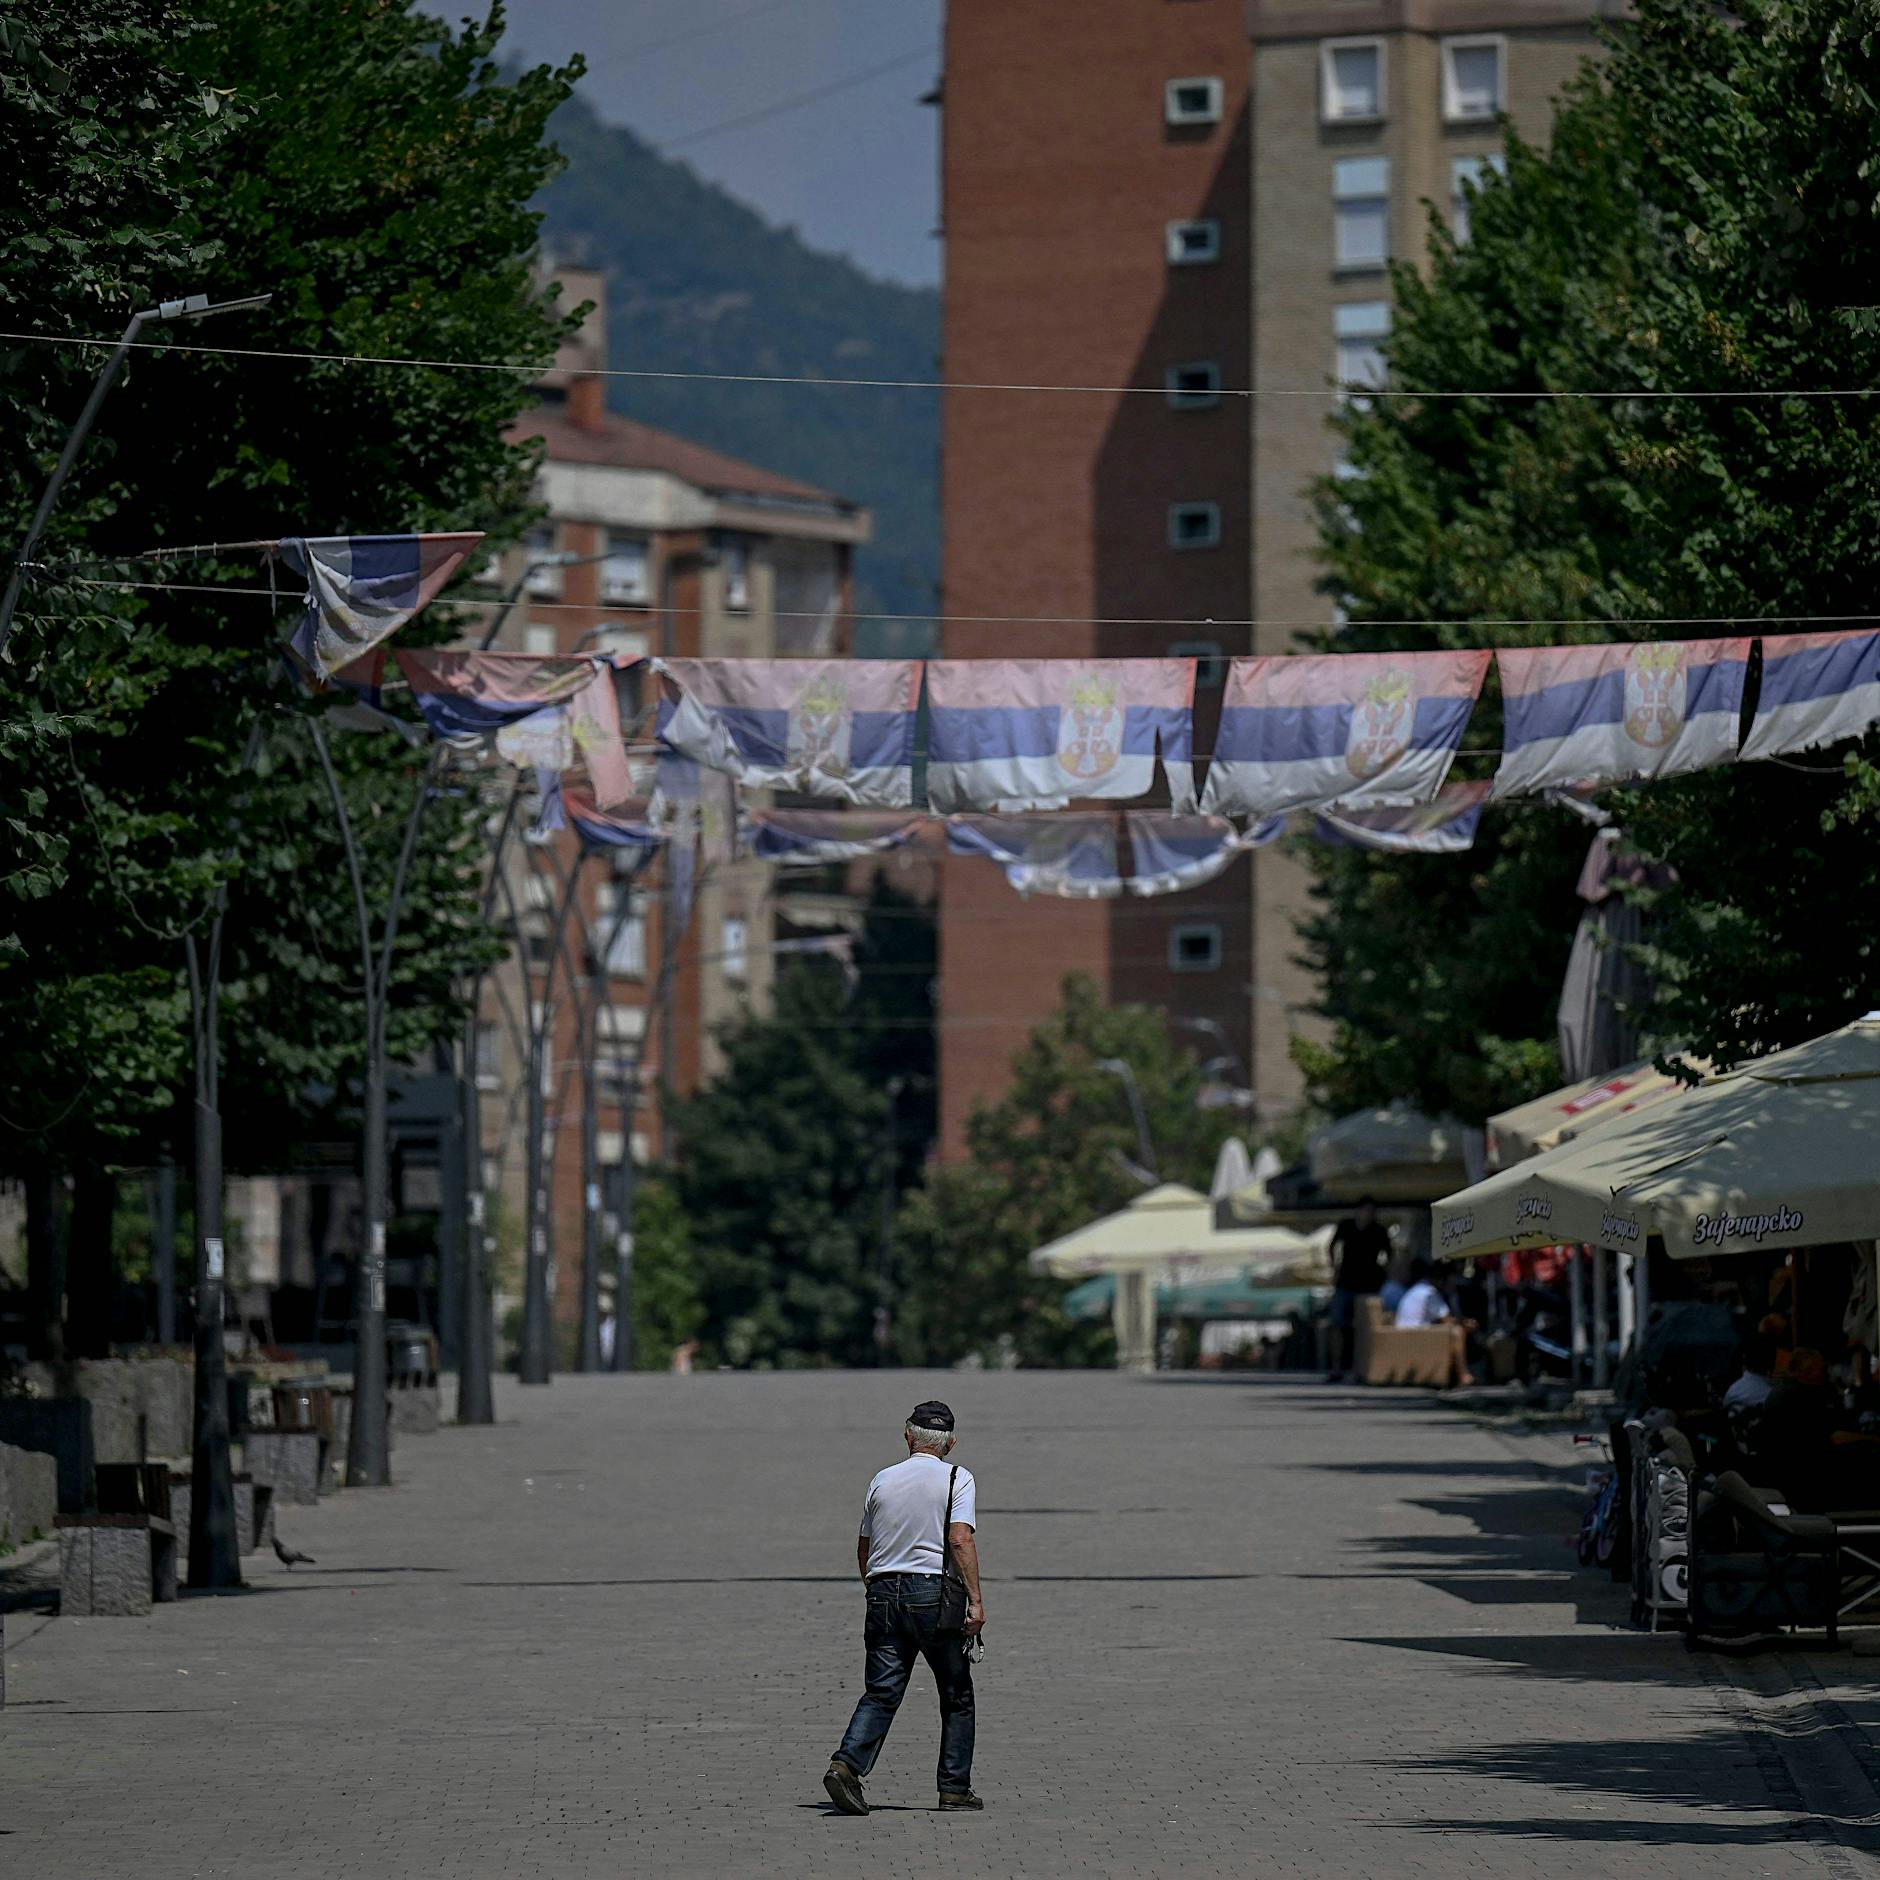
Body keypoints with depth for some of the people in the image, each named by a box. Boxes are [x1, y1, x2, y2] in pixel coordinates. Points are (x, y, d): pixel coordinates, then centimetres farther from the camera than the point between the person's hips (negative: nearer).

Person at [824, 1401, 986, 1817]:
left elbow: (864, 1549, 18)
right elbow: (961, 1539, -13)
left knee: (882, 1693, 1)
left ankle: (846, 1764, -20)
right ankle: (954, 1788, 9)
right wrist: (975, 1600, -15)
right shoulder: (957, 1479, 0)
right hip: (934, 1593, -4)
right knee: (957, 1696, 9)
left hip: (884, 1592, 4)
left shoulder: (882, 1481, 13)